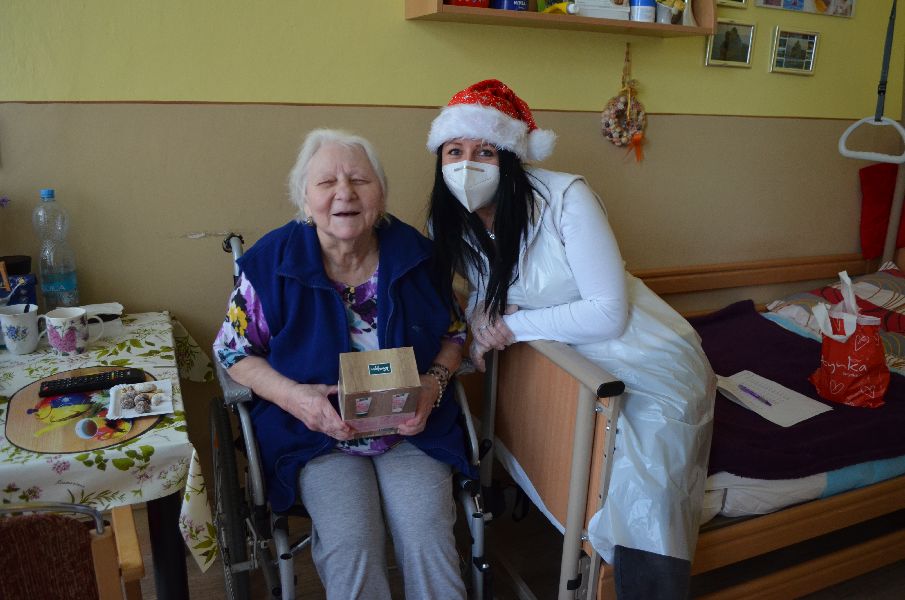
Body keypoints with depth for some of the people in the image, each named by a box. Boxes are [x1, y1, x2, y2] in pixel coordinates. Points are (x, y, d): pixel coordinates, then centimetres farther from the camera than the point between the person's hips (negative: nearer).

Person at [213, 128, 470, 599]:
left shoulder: (416, 255, -4)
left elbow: (453, 334, 9)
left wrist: (433, 384, -11)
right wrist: (291, 394, -18)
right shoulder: (272, 261, -9)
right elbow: (233, 351, 0)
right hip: (316, 432, -1)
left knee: (428, 543, -18)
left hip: (411, 427, 2)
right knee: (353, 547, -23)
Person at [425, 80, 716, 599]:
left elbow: (609, 313, -21)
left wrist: (514, 326, -18)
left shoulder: (564, 197, -22)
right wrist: (480, 316, -9)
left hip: (647, 359, -5)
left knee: (642, 488, -19)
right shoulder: (452, 225, -3)